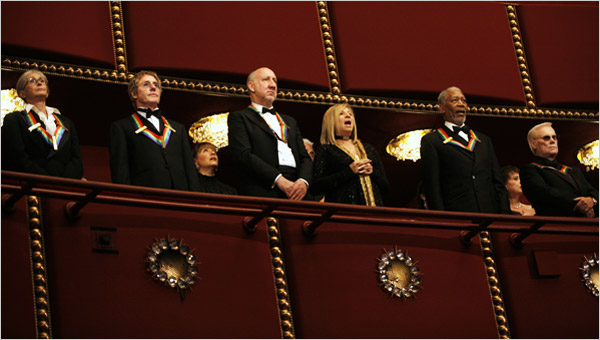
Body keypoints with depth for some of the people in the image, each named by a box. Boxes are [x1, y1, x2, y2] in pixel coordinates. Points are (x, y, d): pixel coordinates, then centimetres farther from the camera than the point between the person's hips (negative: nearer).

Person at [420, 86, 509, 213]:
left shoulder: (483, 140, 23)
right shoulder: (431, 141, 7)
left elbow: (498, 183, 19)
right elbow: (432, 188, -1)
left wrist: (505, 214, 5)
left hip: (490, 216, 5)